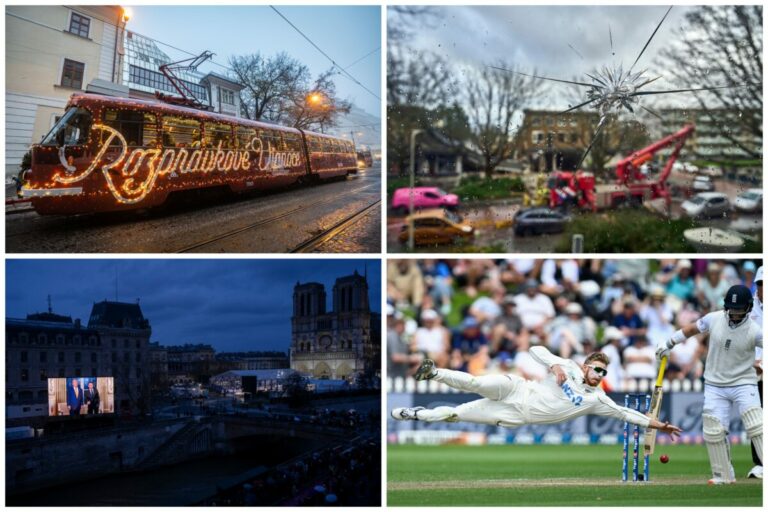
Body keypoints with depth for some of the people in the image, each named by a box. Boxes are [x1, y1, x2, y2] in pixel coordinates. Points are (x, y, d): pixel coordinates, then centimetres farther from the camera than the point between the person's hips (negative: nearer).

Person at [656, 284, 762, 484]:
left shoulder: (754, 331, -15)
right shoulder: (714, 319, -6)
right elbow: (692, 328, 11)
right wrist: (669, 344, 15)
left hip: (744, 383, -3)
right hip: (715, 384, 3)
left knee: (756, 426, -17)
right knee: (713, 430, -1)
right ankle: (724, 475, 11)